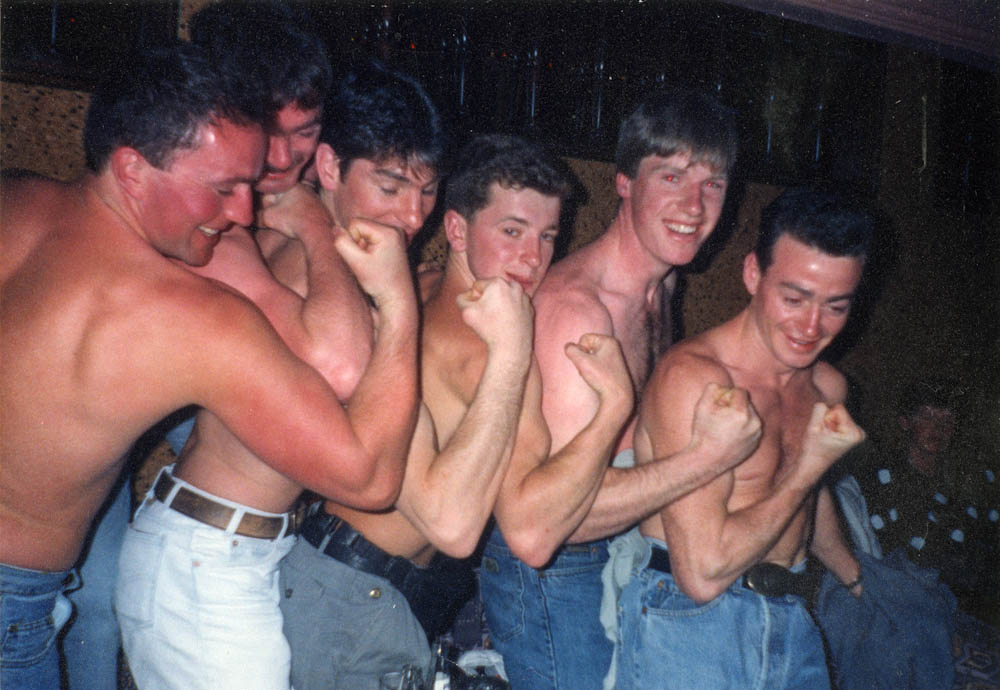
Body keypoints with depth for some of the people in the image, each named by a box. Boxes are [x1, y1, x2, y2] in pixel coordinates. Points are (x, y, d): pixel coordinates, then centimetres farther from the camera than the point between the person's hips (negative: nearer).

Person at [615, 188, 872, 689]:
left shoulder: (828, 388, 6)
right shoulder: (693, 376, -20)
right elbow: (701, 574, -24)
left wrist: (853, 576, 44)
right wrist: (809, 465, -16)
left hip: (792, 626, 7)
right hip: (689, 626, -7)